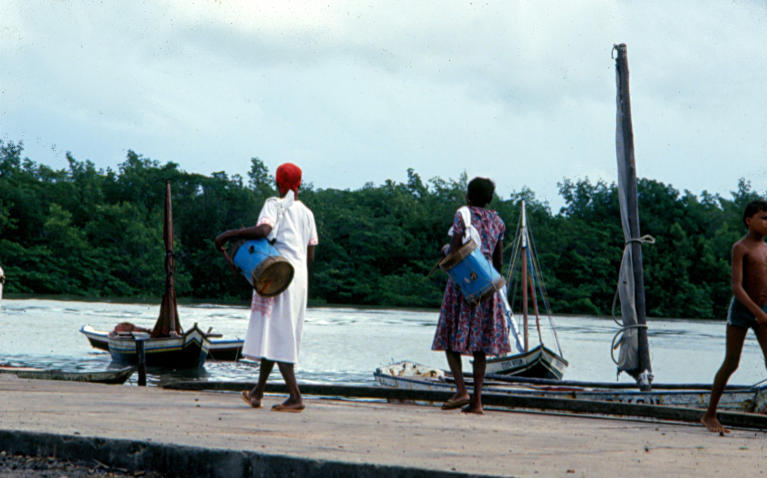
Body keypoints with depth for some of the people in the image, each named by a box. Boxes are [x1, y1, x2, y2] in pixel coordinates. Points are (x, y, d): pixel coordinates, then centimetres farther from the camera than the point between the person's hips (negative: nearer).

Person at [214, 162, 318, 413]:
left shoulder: (274, 205, -3)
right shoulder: (306, 212, 16)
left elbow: (263, 229, -24)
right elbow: (310, 255, 15)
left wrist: (228, 234, -17)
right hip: (300, 277, 7)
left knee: (275, 333, -8)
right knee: (276, 333, 14)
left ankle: (295, 397, -16)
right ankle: (257, 393, 22)